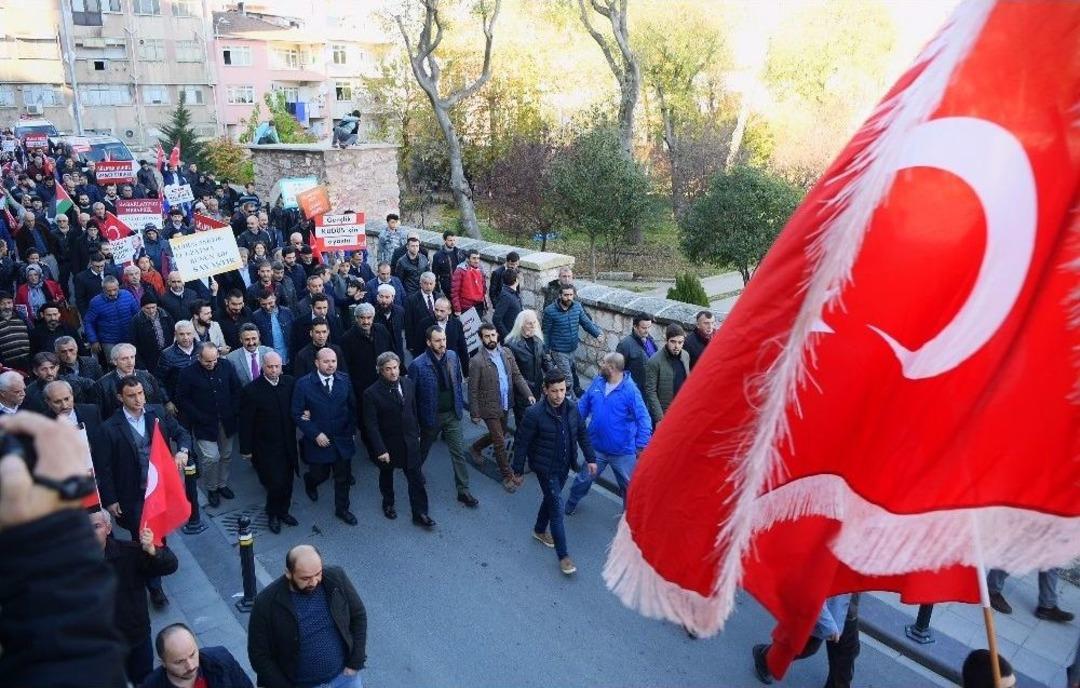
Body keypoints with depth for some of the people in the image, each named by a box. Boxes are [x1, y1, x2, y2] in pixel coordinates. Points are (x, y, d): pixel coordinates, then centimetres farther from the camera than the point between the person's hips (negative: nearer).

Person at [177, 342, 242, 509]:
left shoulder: (227, 368, -4)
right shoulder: (187, 374, -12)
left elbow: (236, 390, 7)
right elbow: (183, 400, -7)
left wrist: (233, 412, 0)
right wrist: (201, 418, -13)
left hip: (226, 422, 4)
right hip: (204, 424, -3)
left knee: (226, 455, 14)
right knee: (211, 457, -10)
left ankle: (222, 484, 35)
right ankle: (211, 488, 12)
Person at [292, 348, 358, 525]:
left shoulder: (344, 380, -3)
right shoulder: (304, 384, -13)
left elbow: (352, 406, 6)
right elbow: (297, 414, -11)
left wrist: (351, 429, 2)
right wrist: (315, 435, -15)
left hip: (342, 439, 3)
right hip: (318, 441, -2)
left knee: (343, 477, 11)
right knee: (320, 475, 12)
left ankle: (342, 509, 32)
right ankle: (310, 482, 49)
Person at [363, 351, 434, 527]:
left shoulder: (409, 384, -5)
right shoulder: (372, 393, -19)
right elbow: (371, 425, -18)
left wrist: (417, 433, 11)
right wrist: (380, 450, -21)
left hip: (409, 442, 3)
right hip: (387, 443, -3)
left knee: (416, 478, 4)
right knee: (386, 476, 20)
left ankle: (420, 514, 16)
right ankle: (388, 504, 44)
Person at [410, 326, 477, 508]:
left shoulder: (452, 356, -6)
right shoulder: (418, 365, -20)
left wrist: (460, 405, 5)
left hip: (452, 414, 3)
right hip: (431, 416, -3)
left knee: (459, 452, 2)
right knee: (424, 449, 21)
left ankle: (463, 491, 12)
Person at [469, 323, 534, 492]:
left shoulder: (506, 352, -3)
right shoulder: (477, 361, -20)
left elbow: (516, 375, 2)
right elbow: (473, 390, -14)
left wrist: (528, 394, -9)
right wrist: (475, 414, -10)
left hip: (505, 405, 7)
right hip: (489, 407, -6)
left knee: (500, 434, 25)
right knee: (500, 442, 1)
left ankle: (475, 448, 51)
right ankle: (507, 476, 17)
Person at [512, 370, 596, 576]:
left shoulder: (572, 408, -8)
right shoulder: (534, 414, -24)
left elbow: (582, 434, 7)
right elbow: (521, 443, -15)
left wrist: (590, 458, 6)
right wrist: (518, 471, -8)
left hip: (564, 466, 6)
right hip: (545, 468, -6)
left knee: (551, 498, 23)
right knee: (557, 507, -5)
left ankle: (539, 530, 49)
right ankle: (563, 555, 5)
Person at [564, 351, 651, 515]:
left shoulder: (630, 389, -20)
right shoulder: (597, 382, -2)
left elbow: (643, 418, -22)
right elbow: (583, 406, 9)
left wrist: (641, 446, -26)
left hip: (623, 452, -4)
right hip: (597, 448, 4)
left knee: (629, 487, 15)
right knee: (583, 479, 21)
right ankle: (570, 504, 47)